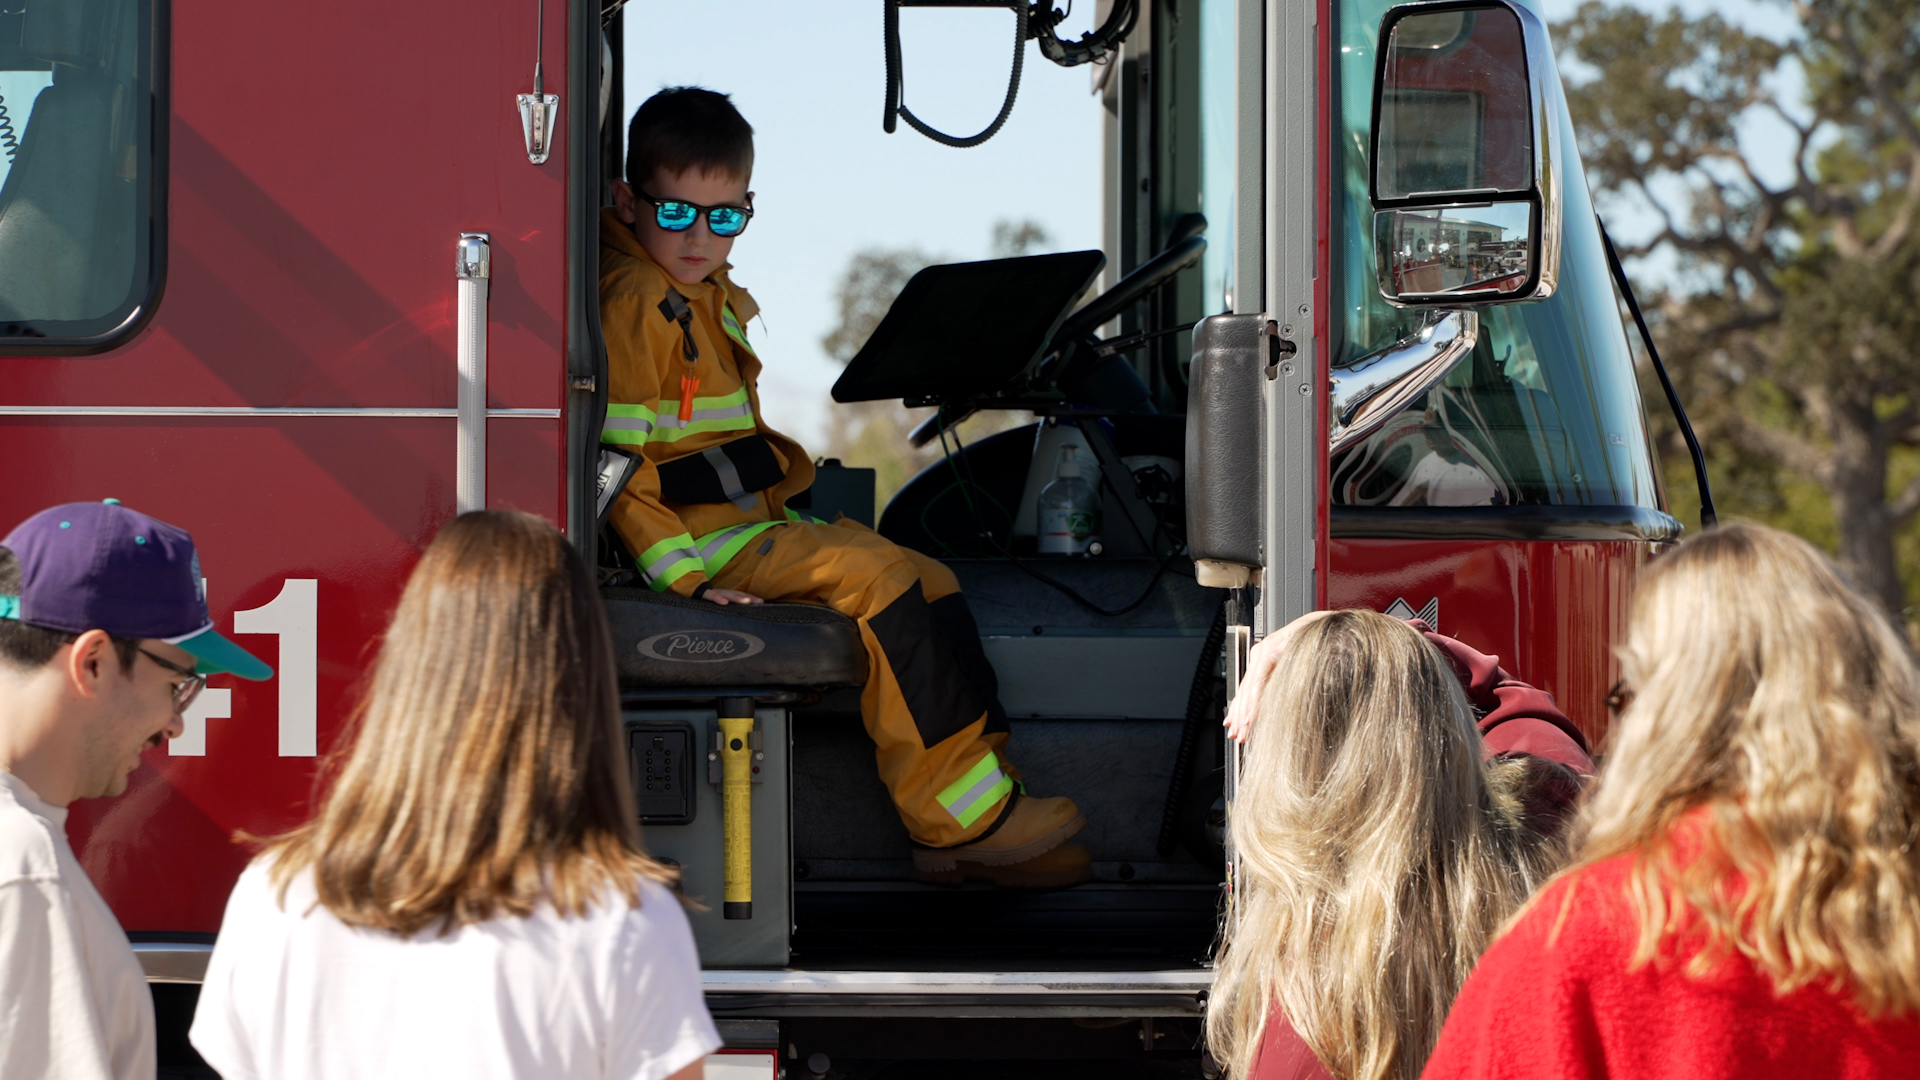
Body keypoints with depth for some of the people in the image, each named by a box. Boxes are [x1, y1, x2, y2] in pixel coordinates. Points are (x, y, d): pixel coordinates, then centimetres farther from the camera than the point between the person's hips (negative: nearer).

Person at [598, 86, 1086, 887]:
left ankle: (977, 813, -4)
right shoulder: (635, 301, -13)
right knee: (876, 576, -22)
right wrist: (685, 576, -24)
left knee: (928, 582, 2)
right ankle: (961, 816, -21)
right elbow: (613, 460, -19)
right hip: (700, 535, -10)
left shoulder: (712, 297, 19)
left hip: (754, 521, 10)